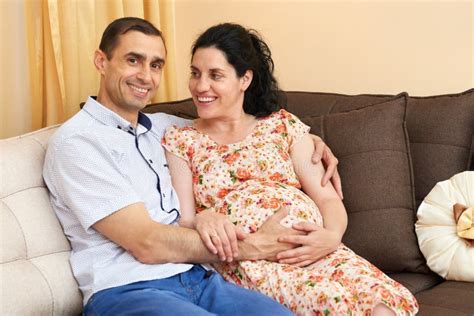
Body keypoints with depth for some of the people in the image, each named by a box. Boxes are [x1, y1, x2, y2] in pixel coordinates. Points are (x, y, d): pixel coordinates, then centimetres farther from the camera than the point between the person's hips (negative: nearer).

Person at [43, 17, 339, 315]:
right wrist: (252, 246, -8)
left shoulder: (161, 126, 16)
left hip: (197, 278, 7)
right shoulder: (77, 141, -5)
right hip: (126, 290, -6)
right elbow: (147, 244, -12)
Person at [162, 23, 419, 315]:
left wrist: (332, 236, -12)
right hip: (246, 261, -3)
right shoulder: (179, 140, 12)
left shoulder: (282, 124, 15)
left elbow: (328, 198, 10)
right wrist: (202, 220, -19)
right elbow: (181, 224, 4)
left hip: (315, 250, 3)